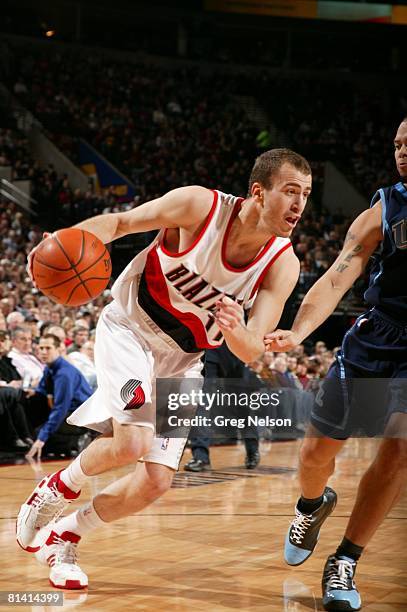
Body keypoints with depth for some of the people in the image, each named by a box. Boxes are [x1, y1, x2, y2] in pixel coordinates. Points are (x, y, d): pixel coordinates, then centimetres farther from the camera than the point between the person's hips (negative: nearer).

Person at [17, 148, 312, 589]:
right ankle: (58, 486, 5)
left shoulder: (283, 266, -15)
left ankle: (63, 536, 21)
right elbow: (120, 221, -11)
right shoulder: (200, 206, -23)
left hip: (181, 359, 4)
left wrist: (234, 329, -42)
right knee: (132, 443, -27)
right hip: (128, 327, -4)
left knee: (156, 481, -1)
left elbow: (250, 352, -17)